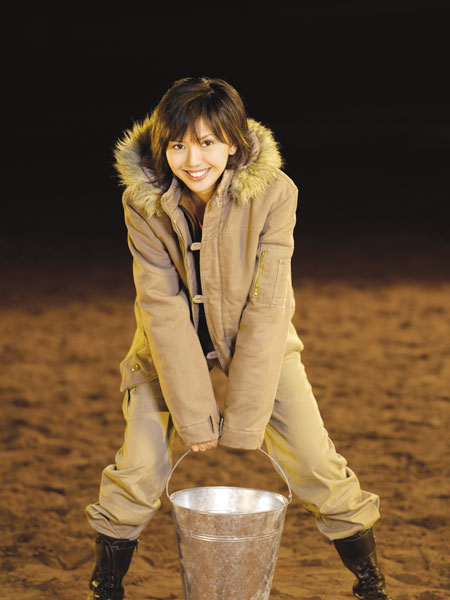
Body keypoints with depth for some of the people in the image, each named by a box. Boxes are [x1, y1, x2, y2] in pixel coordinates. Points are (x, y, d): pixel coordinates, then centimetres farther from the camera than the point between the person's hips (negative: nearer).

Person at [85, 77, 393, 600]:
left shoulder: (272, 192, -24)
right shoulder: (143, 201, -20)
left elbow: (266, 308, -23)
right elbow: (162, 308, -21)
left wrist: (242, 422, -23)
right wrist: (194, 418, -24)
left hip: (257, 341, 0)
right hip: (170, 343, 0)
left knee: (314, 463, -7)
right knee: (140, 468, -9)